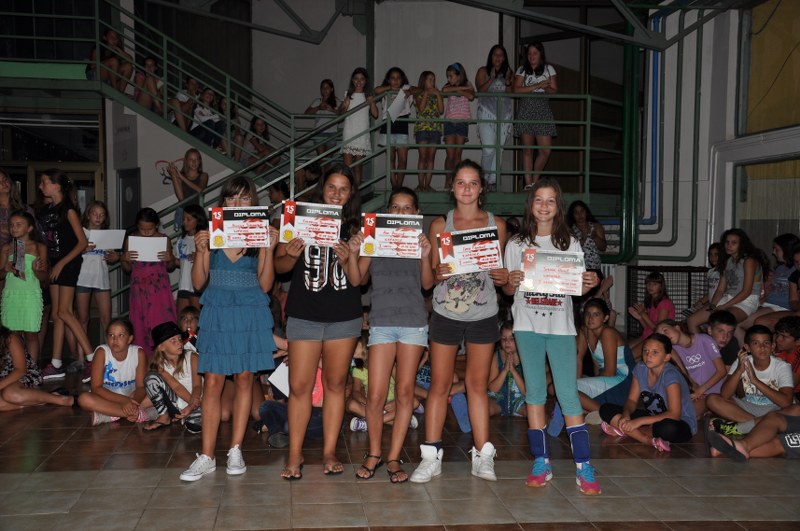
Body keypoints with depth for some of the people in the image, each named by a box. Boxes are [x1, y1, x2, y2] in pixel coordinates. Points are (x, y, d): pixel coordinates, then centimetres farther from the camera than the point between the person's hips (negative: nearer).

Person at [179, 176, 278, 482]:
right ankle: (207, 457, 3)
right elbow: (199, 283, 0)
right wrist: (200, 250, -14)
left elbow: (265, 285, 0)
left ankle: (235, 450, 16)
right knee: (212, 383, -2)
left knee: (244, 379, 6)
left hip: (250, 314, 1)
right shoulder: (211, 234, 3)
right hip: (217, 314, 0)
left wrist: (269, 249, -11)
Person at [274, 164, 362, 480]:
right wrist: (291, 256, -17)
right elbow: (279, 266, 4)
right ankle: (295, 454, 11)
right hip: (304, 315, -1)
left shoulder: (355, 228, 5)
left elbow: (357, 280, 1)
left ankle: (330, 452, 19)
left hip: (344, 317, 1)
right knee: (299, 386, -2)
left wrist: (348, 259, -18)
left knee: (335, 383, 8)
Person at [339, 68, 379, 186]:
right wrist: (344, 106, -8)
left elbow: (375, 114, 2)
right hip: (349, 133, 0)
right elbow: (340, 113, 13)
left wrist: (372, 103, -13)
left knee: (358, 165, 2)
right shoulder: (348, 94, 9)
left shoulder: (368, 96, 8)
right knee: (347, 165, -9)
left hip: (362, 134, 0)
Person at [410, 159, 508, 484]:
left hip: (483, 314, 1)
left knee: (478, 384, 8)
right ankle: (431, 456, 10)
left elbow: (501, 271, 10)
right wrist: (438, 273, -19)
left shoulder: (497, 225, 5)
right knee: (439, 385, 3)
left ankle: (482, 456, 15)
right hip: (446, 313, 0)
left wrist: (504, 277, -12)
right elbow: (430, 275, 3)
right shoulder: (440, 225, 2)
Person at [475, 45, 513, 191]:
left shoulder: (508, 72, 16)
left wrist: (507, 81, -7)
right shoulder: (483, 71, 8)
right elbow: (479, 90, -3)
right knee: (488, 148, -13)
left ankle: (493, 181, 2)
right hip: (487, 112, -3)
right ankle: (484, 180, 0)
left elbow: (511, 93, 9)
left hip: (504, 114, 3)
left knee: (499, 149, -3)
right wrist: (491, 79, -12)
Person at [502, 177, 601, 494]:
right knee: (535, 391, 4)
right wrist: (511, 283, -15)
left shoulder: (570, 243, 8)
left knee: (568, 394, -5)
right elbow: (508, 290, 7)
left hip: (561, 325, -1)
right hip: (528, 325, 1)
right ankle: (541, 462, 12)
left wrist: (589, 284, -15)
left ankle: (583, 467, -2)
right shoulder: (516, 244, 7)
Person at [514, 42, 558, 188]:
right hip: (526, 111, -1)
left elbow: (554, 90, 8)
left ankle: (535, 180, 10)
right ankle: (528, 183, -1)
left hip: (543, 111, 1)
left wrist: (546, 89, -14)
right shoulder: (522, 70, 9)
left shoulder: (549, 69, 13)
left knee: (545, 150, -7)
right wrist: (538, 86, -10)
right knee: (527, 150, -3)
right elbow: (517, 90, -5)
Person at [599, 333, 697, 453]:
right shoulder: (640, 368, -4)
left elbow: (674, 414, -30)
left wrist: (639, 421, -33)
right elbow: (632, 400, 2)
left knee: (668, 428, -45)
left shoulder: (670, 375, -23)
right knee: (606, 409, -10)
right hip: (653, 417, 7)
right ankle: (649, 441, -22)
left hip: (681, 424, -7)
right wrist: (626, 414, -23)